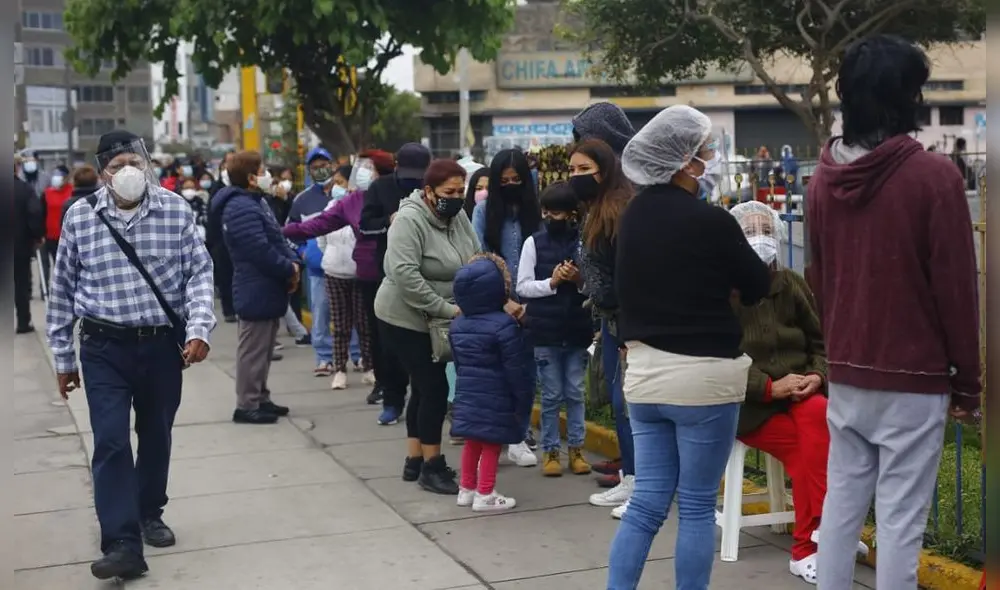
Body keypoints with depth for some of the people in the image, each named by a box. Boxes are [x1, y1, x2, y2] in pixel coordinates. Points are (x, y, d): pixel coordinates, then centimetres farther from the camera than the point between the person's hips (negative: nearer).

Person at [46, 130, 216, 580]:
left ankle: (149, 513, 37)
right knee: (111, 441, -8)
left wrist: (198, 329, -17)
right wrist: (62, 357, 7)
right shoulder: (79, 216, -3)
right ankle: (123, 543, -7)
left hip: (163, 344, 1)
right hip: (104, 348, -1)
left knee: (156, 435, 15)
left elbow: (199, 273, -2)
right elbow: (62, 290, 5)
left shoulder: (176, 211, -4)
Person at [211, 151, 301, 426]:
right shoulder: (241, 208, -21)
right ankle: (247, 406, 4)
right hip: (257, 291, -11)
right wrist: (289, 270, -14)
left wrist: (292, 261, -1)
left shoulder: (257, 202, 14)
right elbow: (262, 251, -26)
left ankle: (260, 398, 26)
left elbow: (277, 238, 16)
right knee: (252, 350, -3)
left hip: (267, 289, 11)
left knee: (263, 349, 17)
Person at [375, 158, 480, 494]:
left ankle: (414, 461, 24)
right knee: (435, 388, -7)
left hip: (432, 321, 8)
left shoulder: (458, 217, 2)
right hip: (404, 318, -8)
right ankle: (432, 467, 3)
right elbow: (405, 275, -30)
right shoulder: (409, 220, -22)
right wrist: (445, 309, -28)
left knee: (424, 387, 13)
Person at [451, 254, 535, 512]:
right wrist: (523, 401, -8)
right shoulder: (504, 325, -18)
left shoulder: (457, 324, 5)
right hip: (496, 398, -7)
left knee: (472, 442, 17)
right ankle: (485, 495, 8)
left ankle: (467, 488, 27)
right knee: (491, 444, 3)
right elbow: (516, 368, -16)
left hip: (468, 394, 7)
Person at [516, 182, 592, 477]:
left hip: (577, 330, 0)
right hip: (544, 331, 0)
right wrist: (552, 282, -15)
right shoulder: (534, 242, -2)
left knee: (575, 393, 11)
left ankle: (576, 448, 23)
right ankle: (550, 450, 19)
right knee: (551, 395, 8)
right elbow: (522, 287, -2)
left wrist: (580, 280, -19)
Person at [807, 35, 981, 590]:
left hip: (845, 372, 6)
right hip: (913, 377, -5)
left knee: (841, 501, 13)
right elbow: (956, 286, -10)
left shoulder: (823, 179, 4)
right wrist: (967, 378, 0)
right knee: (900, 518, 0)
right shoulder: (934, 176, -14)